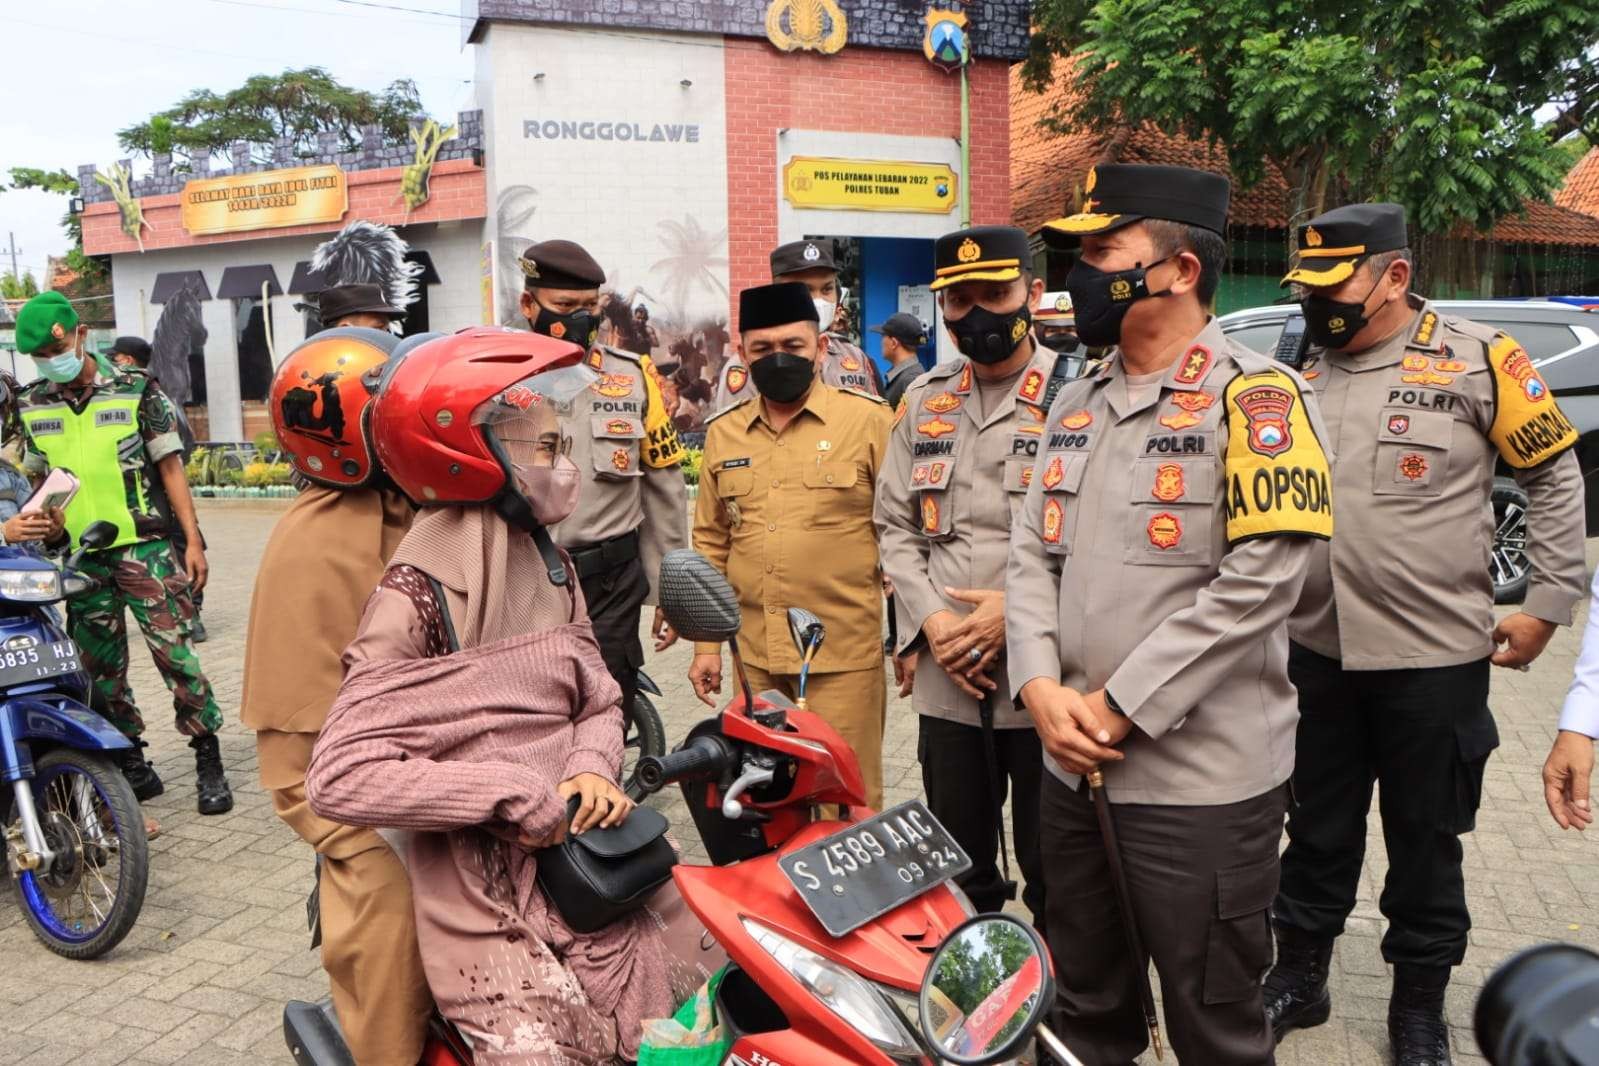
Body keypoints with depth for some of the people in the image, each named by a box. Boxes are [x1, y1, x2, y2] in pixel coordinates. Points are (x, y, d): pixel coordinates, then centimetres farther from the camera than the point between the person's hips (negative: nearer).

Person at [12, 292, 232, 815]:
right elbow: (39, 478, 19)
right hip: (79, 557, 4)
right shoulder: (32, 406, 9)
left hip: (142, 546, -4)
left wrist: (193, 540, -7)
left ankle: (209, 763, 1)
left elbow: (169, 465, -2)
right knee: (101, 671, 9)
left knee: (175, 652, -8)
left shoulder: (135, 389, -2)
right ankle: (133, 767, 20)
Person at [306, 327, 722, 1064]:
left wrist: (592, 766, -9)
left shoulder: (547, 565, 9)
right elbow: (341, 777, -19)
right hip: (495, 901, -7)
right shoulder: (421, 593, -15)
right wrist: (512, 793, -22)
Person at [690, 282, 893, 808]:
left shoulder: (867, 420, -5)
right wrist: (705, 643, 11)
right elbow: (711, 545, 14)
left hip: (844, 653, -4)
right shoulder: (723, 432, 8)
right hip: (755, 656, 4)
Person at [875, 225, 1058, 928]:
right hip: (947, 682, 5)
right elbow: (896, 526, 10)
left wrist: (1018, 610, -17)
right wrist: (932, 620, -5)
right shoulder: (923, 400, 12)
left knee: (1054, 876, 9)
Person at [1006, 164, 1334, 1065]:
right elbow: (1033, 556, 8)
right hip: (1073, 766, 7)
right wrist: (1043, 686, -8)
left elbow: (1258, 582, -20)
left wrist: (1120, 708, -19)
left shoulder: (1255, 398, -11)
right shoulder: (1076, 404, 11)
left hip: (1202, 779, -6)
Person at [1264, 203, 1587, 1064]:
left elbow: (1555, 476, -1)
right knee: (1318, 829, 17)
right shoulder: (1305, 376, 8)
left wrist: (1548, 601, -5)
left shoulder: (1477, 360, -6)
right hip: (1317, 652, 4)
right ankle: (1299, 976, 34)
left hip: (1434, 656, -4)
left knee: (1425, 840, 12)